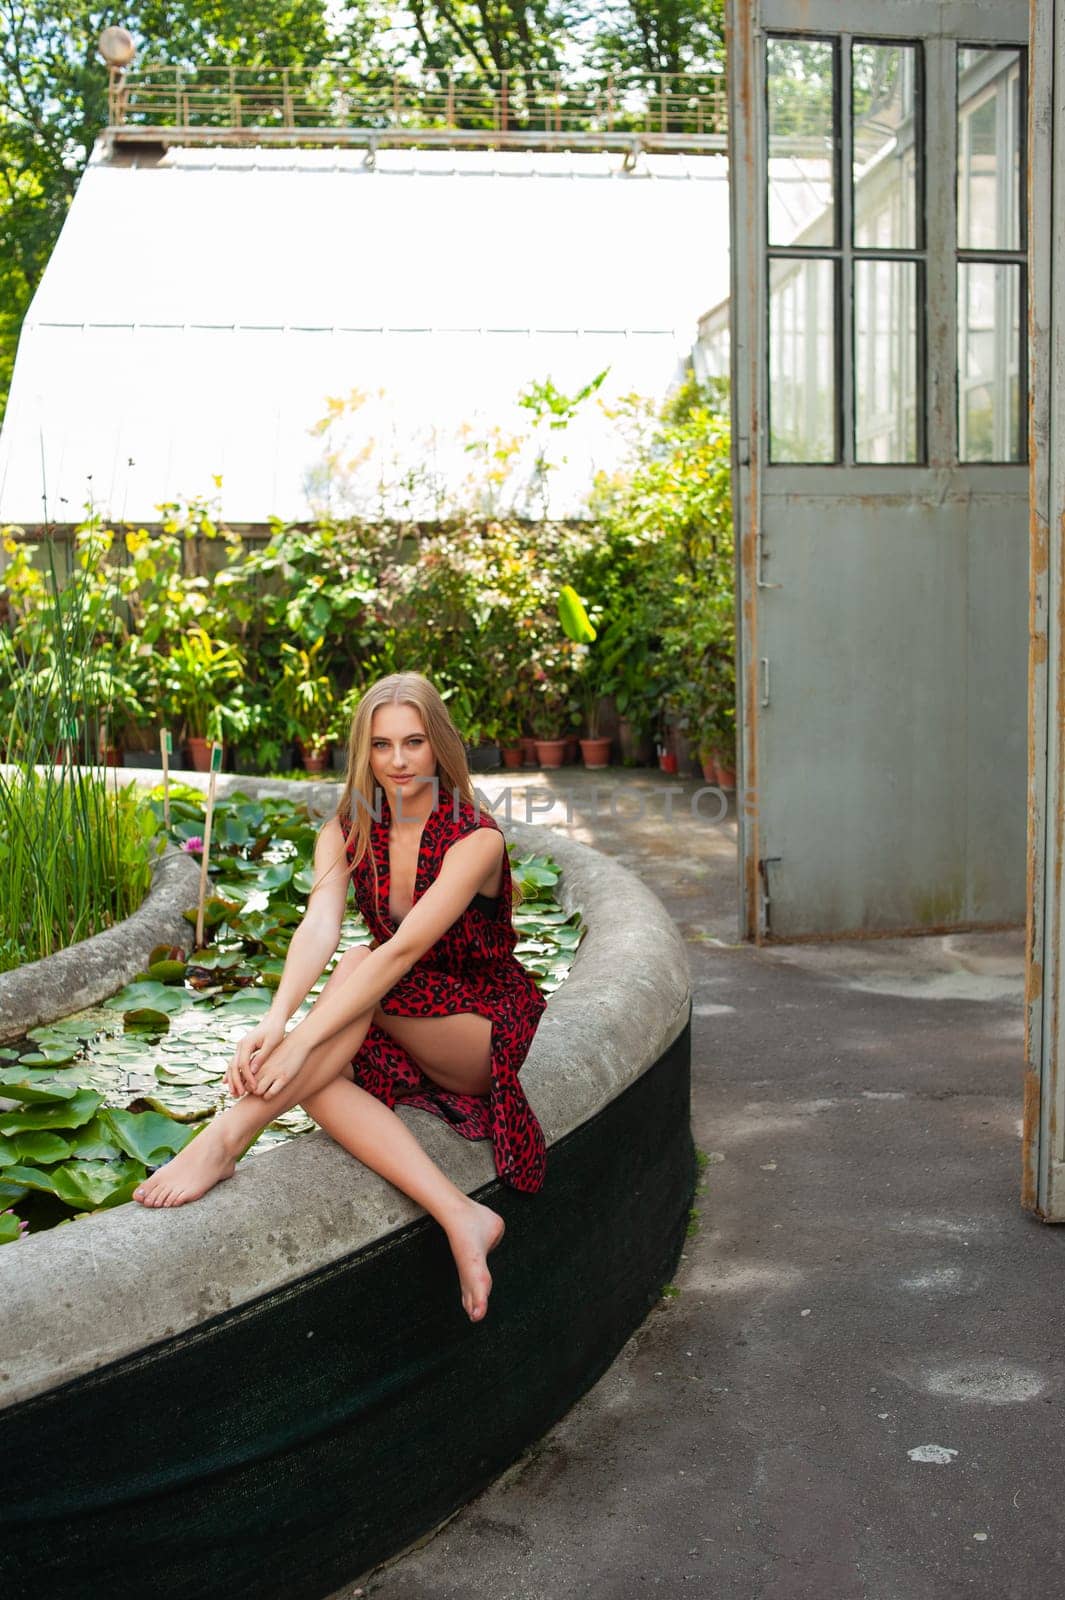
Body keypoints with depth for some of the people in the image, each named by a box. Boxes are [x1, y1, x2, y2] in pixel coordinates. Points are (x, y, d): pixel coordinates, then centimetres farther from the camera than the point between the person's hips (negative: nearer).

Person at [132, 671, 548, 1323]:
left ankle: (229, 1135, -36)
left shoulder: (475, 838, -20)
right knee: (317, 1079, -29)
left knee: (361, 964, -32)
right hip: (406, 1034, 5)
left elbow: (402, 951, -31)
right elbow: (318, 927, -20)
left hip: (486, 1027, -5)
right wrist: (276, 1020, -39)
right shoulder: (349, 830, -2)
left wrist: (301, 1040, -39)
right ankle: (459, 1215, -37)